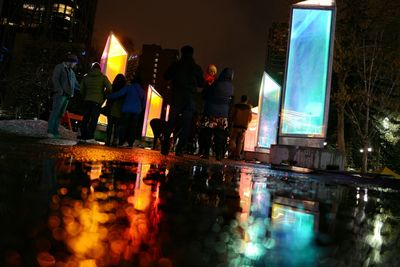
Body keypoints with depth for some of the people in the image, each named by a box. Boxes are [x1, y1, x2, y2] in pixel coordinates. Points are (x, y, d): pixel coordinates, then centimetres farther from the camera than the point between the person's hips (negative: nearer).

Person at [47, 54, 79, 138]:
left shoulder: (71, 71, 23)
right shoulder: (59, 67, 3)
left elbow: (76, 84, 25)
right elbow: (55, 79, -6)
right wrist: (60, 90, -16)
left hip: (67, 95, 7)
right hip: (60, 94, -7)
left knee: (60, 114, 4)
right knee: (55, 112, -9)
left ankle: (55, 131, 4)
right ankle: (50, 131, -8)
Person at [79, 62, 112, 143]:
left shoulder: (86, 77, 12)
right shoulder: (103, 77, 0)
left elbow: (82, 89, 13)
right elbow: (109, 88, -9)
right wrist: (103, 97, 4)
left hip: (87, 100, 4)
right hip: (97, 101, -4)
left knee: (85, 119, 8)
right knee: (94, 119, -4)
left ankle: (83, 137, 10)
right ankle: (90, 137, -7)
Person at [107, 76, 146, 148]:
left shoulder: (128, 87, 5)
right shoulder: (142, 91, 18)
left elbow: (118, 94, -3)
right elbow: (144, 104, 20)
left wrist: (108, 96, 3)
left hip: (127, 109, -3)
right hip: (137, 111, 3)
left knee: (123, 126, 0)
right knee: (132, 127, 3)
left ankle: (121, 142, -7)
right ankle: (130, 143, -1)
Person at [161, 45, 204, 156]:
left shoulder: (176, 65, 3)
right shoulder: (197, 68, 5)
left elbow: (166, 76, 7)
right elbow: (201, 83, 8)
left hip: (176, 97, 0)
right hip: (190, 98, 0)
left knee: (170, 122, 5)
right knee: (186, 125, 3)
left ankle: (165, 148, 0)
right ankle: (180, 149, -2)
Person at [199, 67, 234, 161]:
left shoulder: (216, 84, -7)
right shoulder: (231, 87, 2)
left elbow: (205, 95, 1)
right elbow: (231, 101, 10)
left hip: (211, 112, -2)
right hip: (223, 115, 3)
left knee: (207, 133, 4)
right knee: (220, 135, 6)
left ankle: (206, 153, 1)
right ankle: (219, 154, 3)